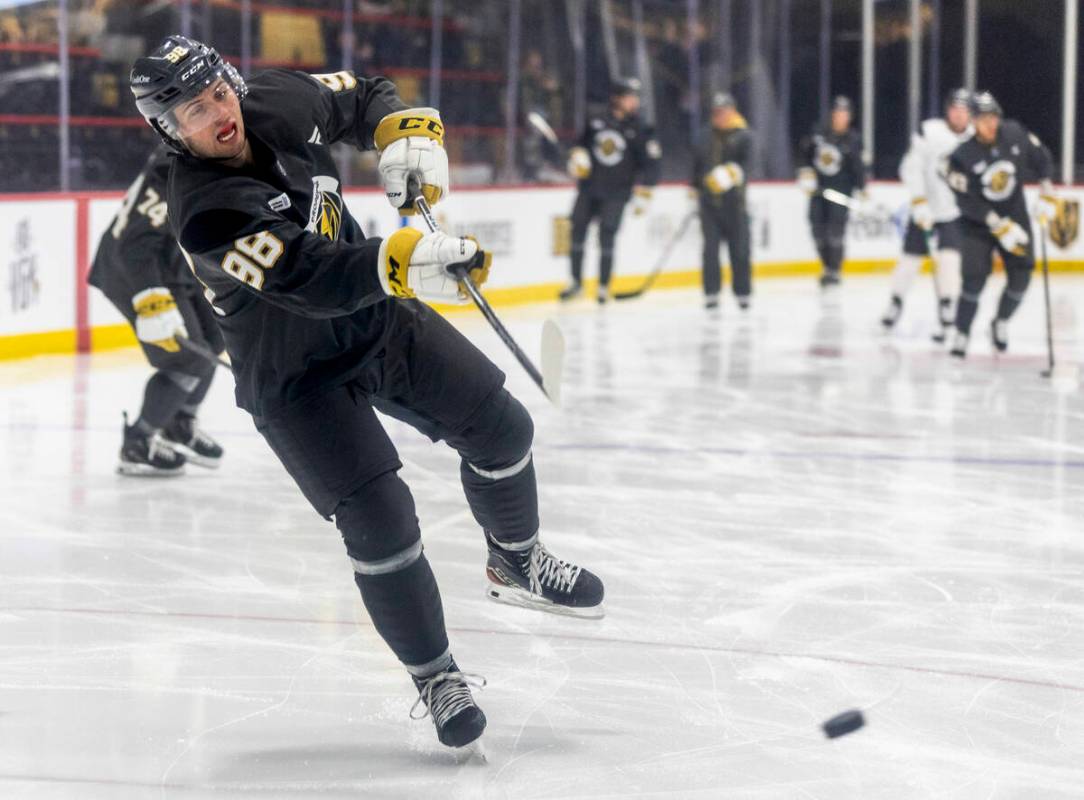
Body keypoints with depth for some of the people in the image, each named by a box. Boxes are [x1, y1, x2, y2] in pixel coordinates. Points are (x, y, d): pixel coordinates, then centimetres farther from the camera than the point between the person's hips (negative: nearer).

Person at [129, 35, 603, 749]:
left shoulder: (279, 102, -12)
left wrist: (407, 136, -10)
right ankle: (436, 679, 8)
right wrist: (402, 263, -54)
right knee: (379, 521, -12)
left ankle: (517, 564, 35)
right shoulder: (206, 210, -31)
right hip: (294, 374, -6)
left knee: (499, 426, 6)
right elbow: (309, 281, -42)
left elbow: (364, 99, 9)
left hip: (378, 316, 6)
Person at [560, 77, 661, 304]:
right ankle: (576, 282, 14)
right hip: (588, 188, 3)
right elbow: (582, 143, 20)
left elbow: (649, 166, -2)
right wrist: (577, 156, -1)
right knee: (578, 231, 2)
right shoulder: (597, 122, 5)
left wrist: (643, 195, -7)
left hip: (616, 193, -3)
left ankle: (604, 287, 5)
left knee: (606, 238, -8)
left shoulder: (640, 130, -3)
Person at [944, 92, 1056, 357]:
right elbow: (968, 203, -21)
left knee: (1021, 276, -2)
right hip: (978, 223, -4)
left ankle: (1001, 322, 23)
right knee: (974, 278, -15)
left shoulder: (1015, 134, -12)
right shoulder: (962, 156, -23)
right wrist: (999, 226, -24)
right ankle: (961, 335, -5)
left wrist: (1047, 192, -3)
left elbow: (1041, 158, 4)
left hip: (1015, 215, 4)